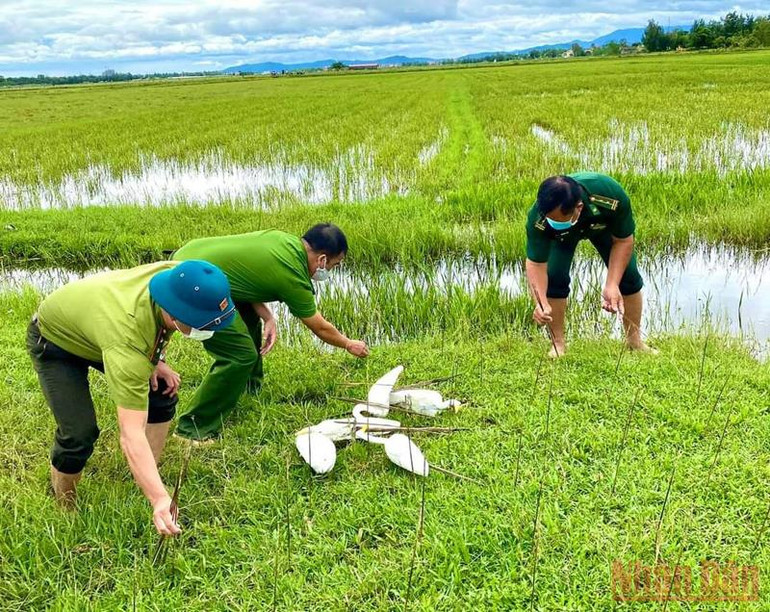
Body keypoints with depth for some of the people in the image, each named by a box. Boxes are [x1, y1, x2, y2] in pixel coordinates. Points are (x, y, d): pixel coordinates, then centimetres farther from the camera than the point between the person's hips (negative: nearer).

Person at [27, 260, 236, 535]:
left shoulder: (177, 275, -29)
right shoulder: (127, 342, -47)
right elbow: (131, 435, -48)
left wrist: (156, 360, -11)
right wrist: (160, 500, -55)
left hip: (96, 313, 7)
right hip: (54, 340, -7)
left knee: (162, 392, -2)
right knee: (79, 434, -17)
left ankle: (147, 483, 15)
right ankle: (65, 512, 12)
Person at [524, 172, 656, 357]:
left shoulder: (612, 198, -44)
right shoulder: (538, 219, -43)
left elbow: (623, 241, -27)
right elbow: (536, 264, -37)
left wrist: (612, 285, -36)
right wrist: (541, 302, -54)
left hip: (603, 224, 1)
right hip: (562, 237, 0)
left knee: (628, 276, -5)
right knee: (554, 277, -19)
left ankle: (634, 340, 15)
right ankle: (558, 343, -1)